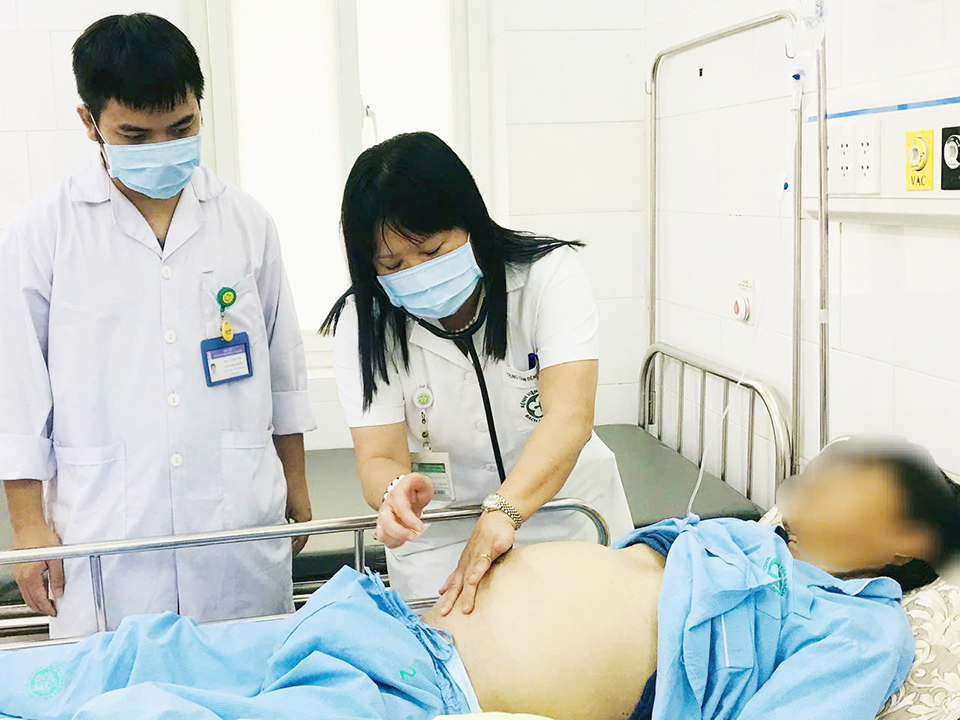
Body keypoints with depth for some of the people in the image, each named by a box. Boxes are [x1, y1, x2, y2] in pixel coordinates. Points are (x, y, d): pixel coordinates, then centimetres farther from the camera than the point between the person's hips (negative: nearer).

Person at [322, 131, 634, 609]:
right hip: (439, 537, 1)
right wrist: (395, 489, -42)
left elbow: (570, 418, -29)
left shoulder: (549, 274, -17)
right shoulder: (364, 324, -11)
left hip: (569, 518, 0)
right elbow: (378, 457, -17)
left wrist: (502, 514, -44)